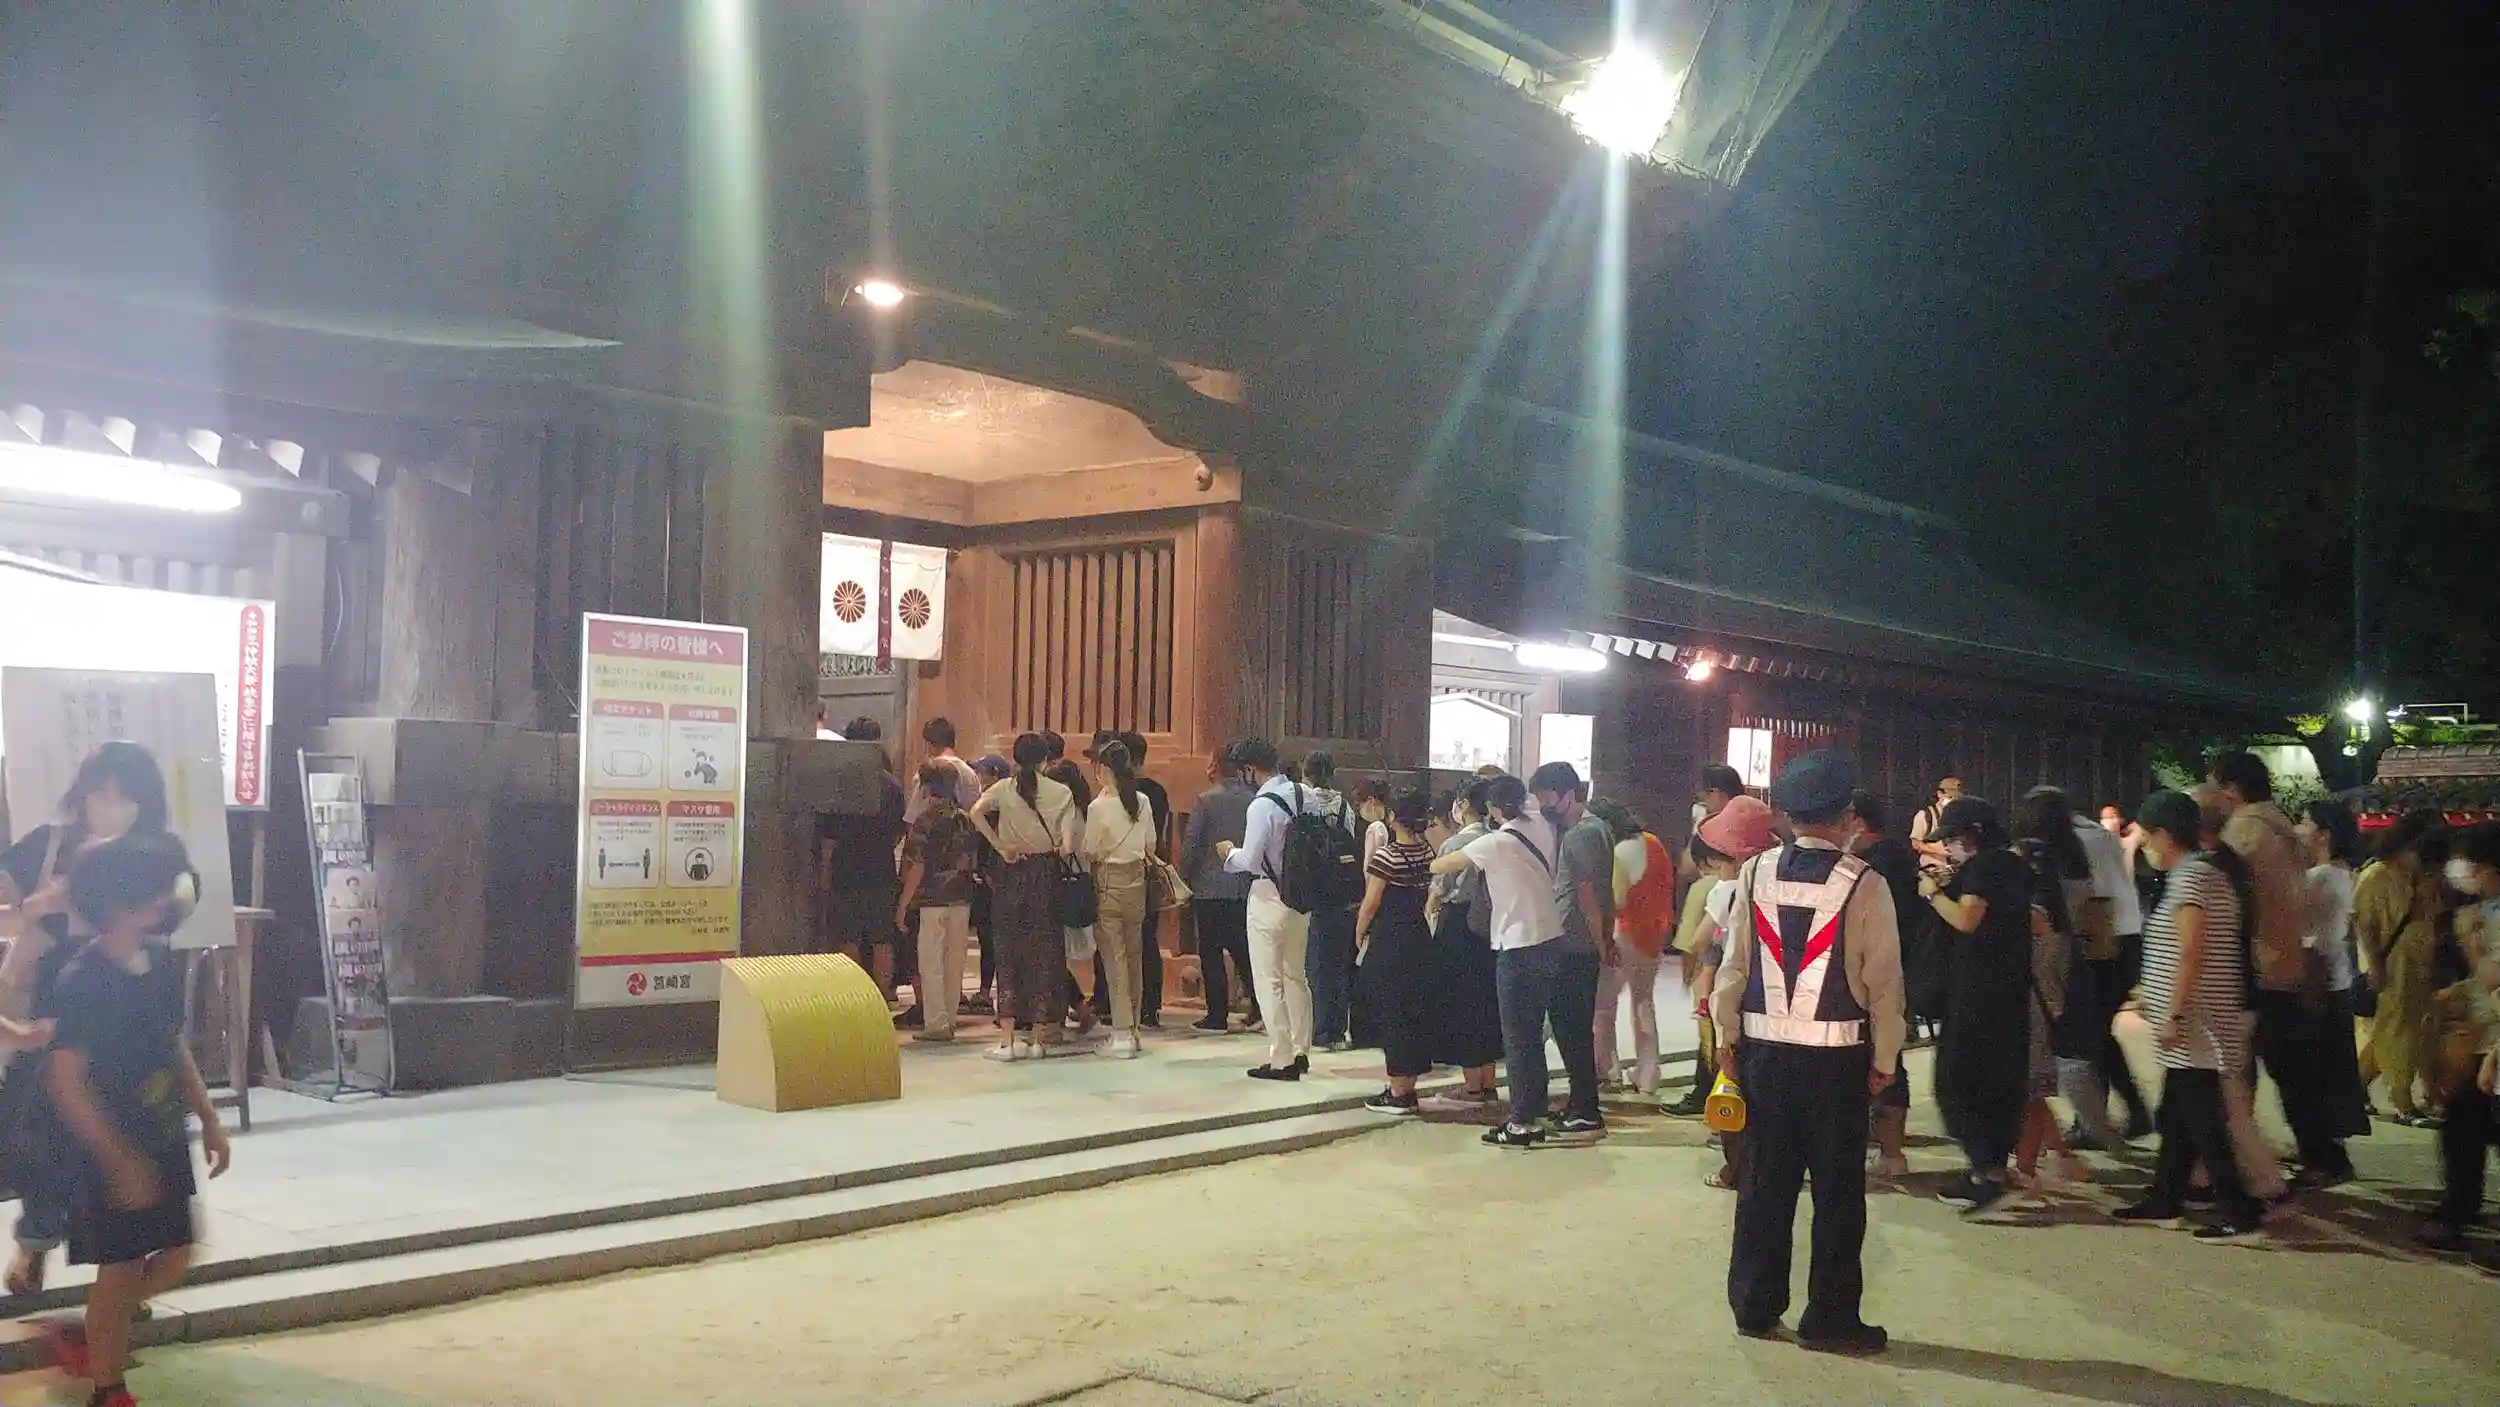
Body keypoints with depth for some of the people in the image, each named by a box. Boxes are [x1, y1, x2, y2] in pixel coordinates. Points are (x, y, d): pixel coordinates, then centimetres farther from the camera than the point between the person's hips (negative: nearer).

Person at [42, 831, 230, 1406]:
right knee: (120, 1270, 3)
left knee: (174, 1259, 13)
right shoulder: (84, 979, -19)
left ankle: (83, 1337, 34)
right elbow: (65, 1081, -20)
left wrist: (208, 1120, 15)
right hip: (113, 1152, -7)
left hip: (164, 1140, 7)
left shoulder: (161, 960, 3)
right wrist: (120, 1160, -22)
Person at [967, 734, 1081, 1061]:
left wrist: (1001, 847, -9)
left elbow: (976, 813, -15)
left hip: (1013, 874, 0)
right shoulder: (1062, 792, 2)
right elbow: (1068, 841, -9)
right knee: (1045, 950, 7)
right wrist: (1064, 848, 11)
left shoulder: (1004, 789, 2)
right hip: (1047, 872, 0)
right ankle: (1039, 1036, 9)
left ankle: (1009, 1037, -1)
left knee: (1008, 949, 4)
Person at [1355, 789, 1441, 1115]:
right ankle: (1409, 1088, 18)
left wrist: (1359, 935, 2)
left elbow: (1370, 904, -12)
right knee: (1417, 1010, 11)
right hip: (1420, 937, 7)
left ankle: (1397, 1093, 3)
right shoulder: (1427, 851, 5)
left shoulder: (1386, 854, -15)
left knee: (1392, 1012, 0)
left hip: (1389, 940, -7)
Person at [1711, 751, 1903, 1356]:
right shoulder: (1863, 884, -9)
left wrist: (1727, 1035, 11)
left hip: (1764, 1048, 3)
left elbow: (1735, 961, 2)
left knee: (1764, 1181, 12)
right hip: (1837, 1056, -3)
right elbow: (1883, 978, -6)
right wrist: (1885, 1058, 4)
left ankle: (1754, 1306, 21)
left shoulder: (1755, 873, -1)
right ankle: (1830, 1319, 14)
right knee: (1838, 1190, 7)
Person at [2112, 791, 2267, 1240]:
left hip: (2193, 1023, -10)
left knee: (2201, 1118, -5)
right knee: (2177, 1113, 16)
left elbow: (2192, 953, -22)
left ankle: (2238, 1211, -2)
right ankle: (2163, 1201, 24)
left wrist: (2173, 1015, -20)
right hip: (2199, 1022, 10)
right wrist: (2153, 995, 24)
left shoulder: (2190, 875, -16)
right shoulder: (2211, 870, 15)